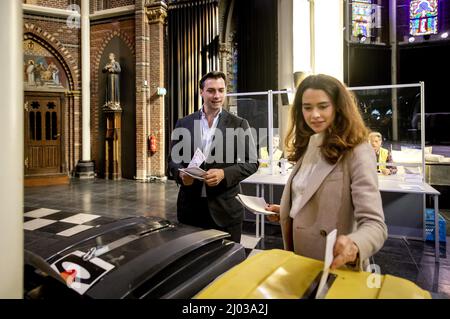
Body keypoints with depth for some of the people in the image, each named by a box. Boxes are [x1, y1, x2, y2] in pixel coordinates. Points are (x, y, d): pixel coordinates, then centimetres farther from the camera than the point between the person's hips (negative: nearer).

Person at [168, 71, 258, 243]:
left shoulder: (239, 124, -1)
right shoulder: (183, 124, 6)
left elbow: (252, 162, -2)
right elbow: (173, 159, 10)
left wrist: (224, 174, -17)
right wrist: (181, 174, -11)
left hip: (225, 207, -1)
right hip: (190, 206, 2)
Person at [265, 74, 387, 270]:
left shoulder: (356, 152, -19)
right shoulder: (307, 145, 2)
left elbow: (374, 224, -25)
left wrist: (354, 246, -43)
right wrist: (285, 211, -3)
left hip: (334, 267, -6)